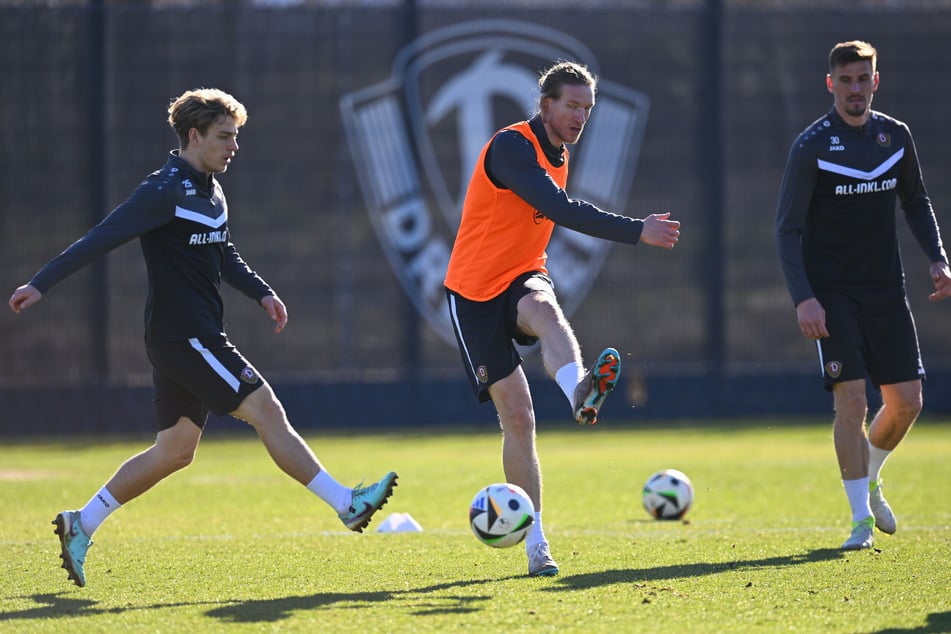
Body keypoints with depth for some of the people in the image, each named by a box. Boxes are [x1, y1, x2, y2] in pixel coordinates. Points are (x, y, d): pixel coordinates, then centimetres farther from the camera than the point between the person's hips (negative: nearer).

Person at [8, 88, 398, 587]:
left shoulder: (210, 192, 15)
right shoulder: (166, 191, -13)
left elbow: (224, 256, 29)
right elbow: (101, 238, -16)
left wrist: (262, 292, 14)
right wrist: (41, 284, -18)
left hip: (197, 336, 10)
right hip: (182, 335, -10)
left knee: (174, 451, 11)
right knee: (266, 410, -12)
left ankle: (81, 525, 17)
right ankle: (347, 504, -12)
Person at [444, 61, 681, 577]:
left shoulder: (557, 158, 12)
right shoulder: (511, 146, -16)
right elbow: (561, 211, -28)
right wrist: (637, 231, -32)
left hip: (521, 280, 5)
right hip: (475, 292, -5)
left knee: (545, 308, -34)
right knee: (516, 413, -11)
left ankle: (579, 393, -61)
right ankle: (535, 543, -8)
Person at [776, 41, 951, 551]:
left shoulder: (896, 136, 5)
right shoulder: (812, 146, -10)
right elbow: (788, 228, -9)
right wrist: (803, 298, -18)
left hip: (886, 289, 5)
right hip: (832, 293, -5)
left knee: (906, 402, 2)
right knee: (851, 399, -13)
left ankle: (869, 480, 30)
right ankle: (861, 519, -4)